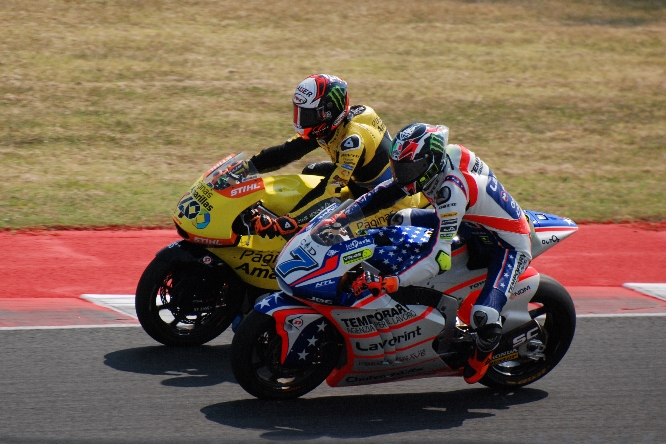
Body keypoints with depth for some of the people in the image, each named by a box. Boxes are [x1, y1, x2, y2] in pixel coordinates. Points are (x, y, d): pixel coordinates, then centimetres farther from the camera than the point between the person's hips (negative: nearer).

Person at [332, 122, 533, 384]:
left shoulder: (451, 190, -36)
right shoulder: (444, 156, -12)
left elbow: (440, 259, -39)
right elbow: (386, 193, -1)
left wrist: (390, 283, -45)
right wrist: (340, 219, -8)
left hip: (509, 246, -9)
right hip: (475, 224, 9)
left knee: (483, 318, -27)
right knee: (400, 221, 9)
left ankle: (482, 352, 9)